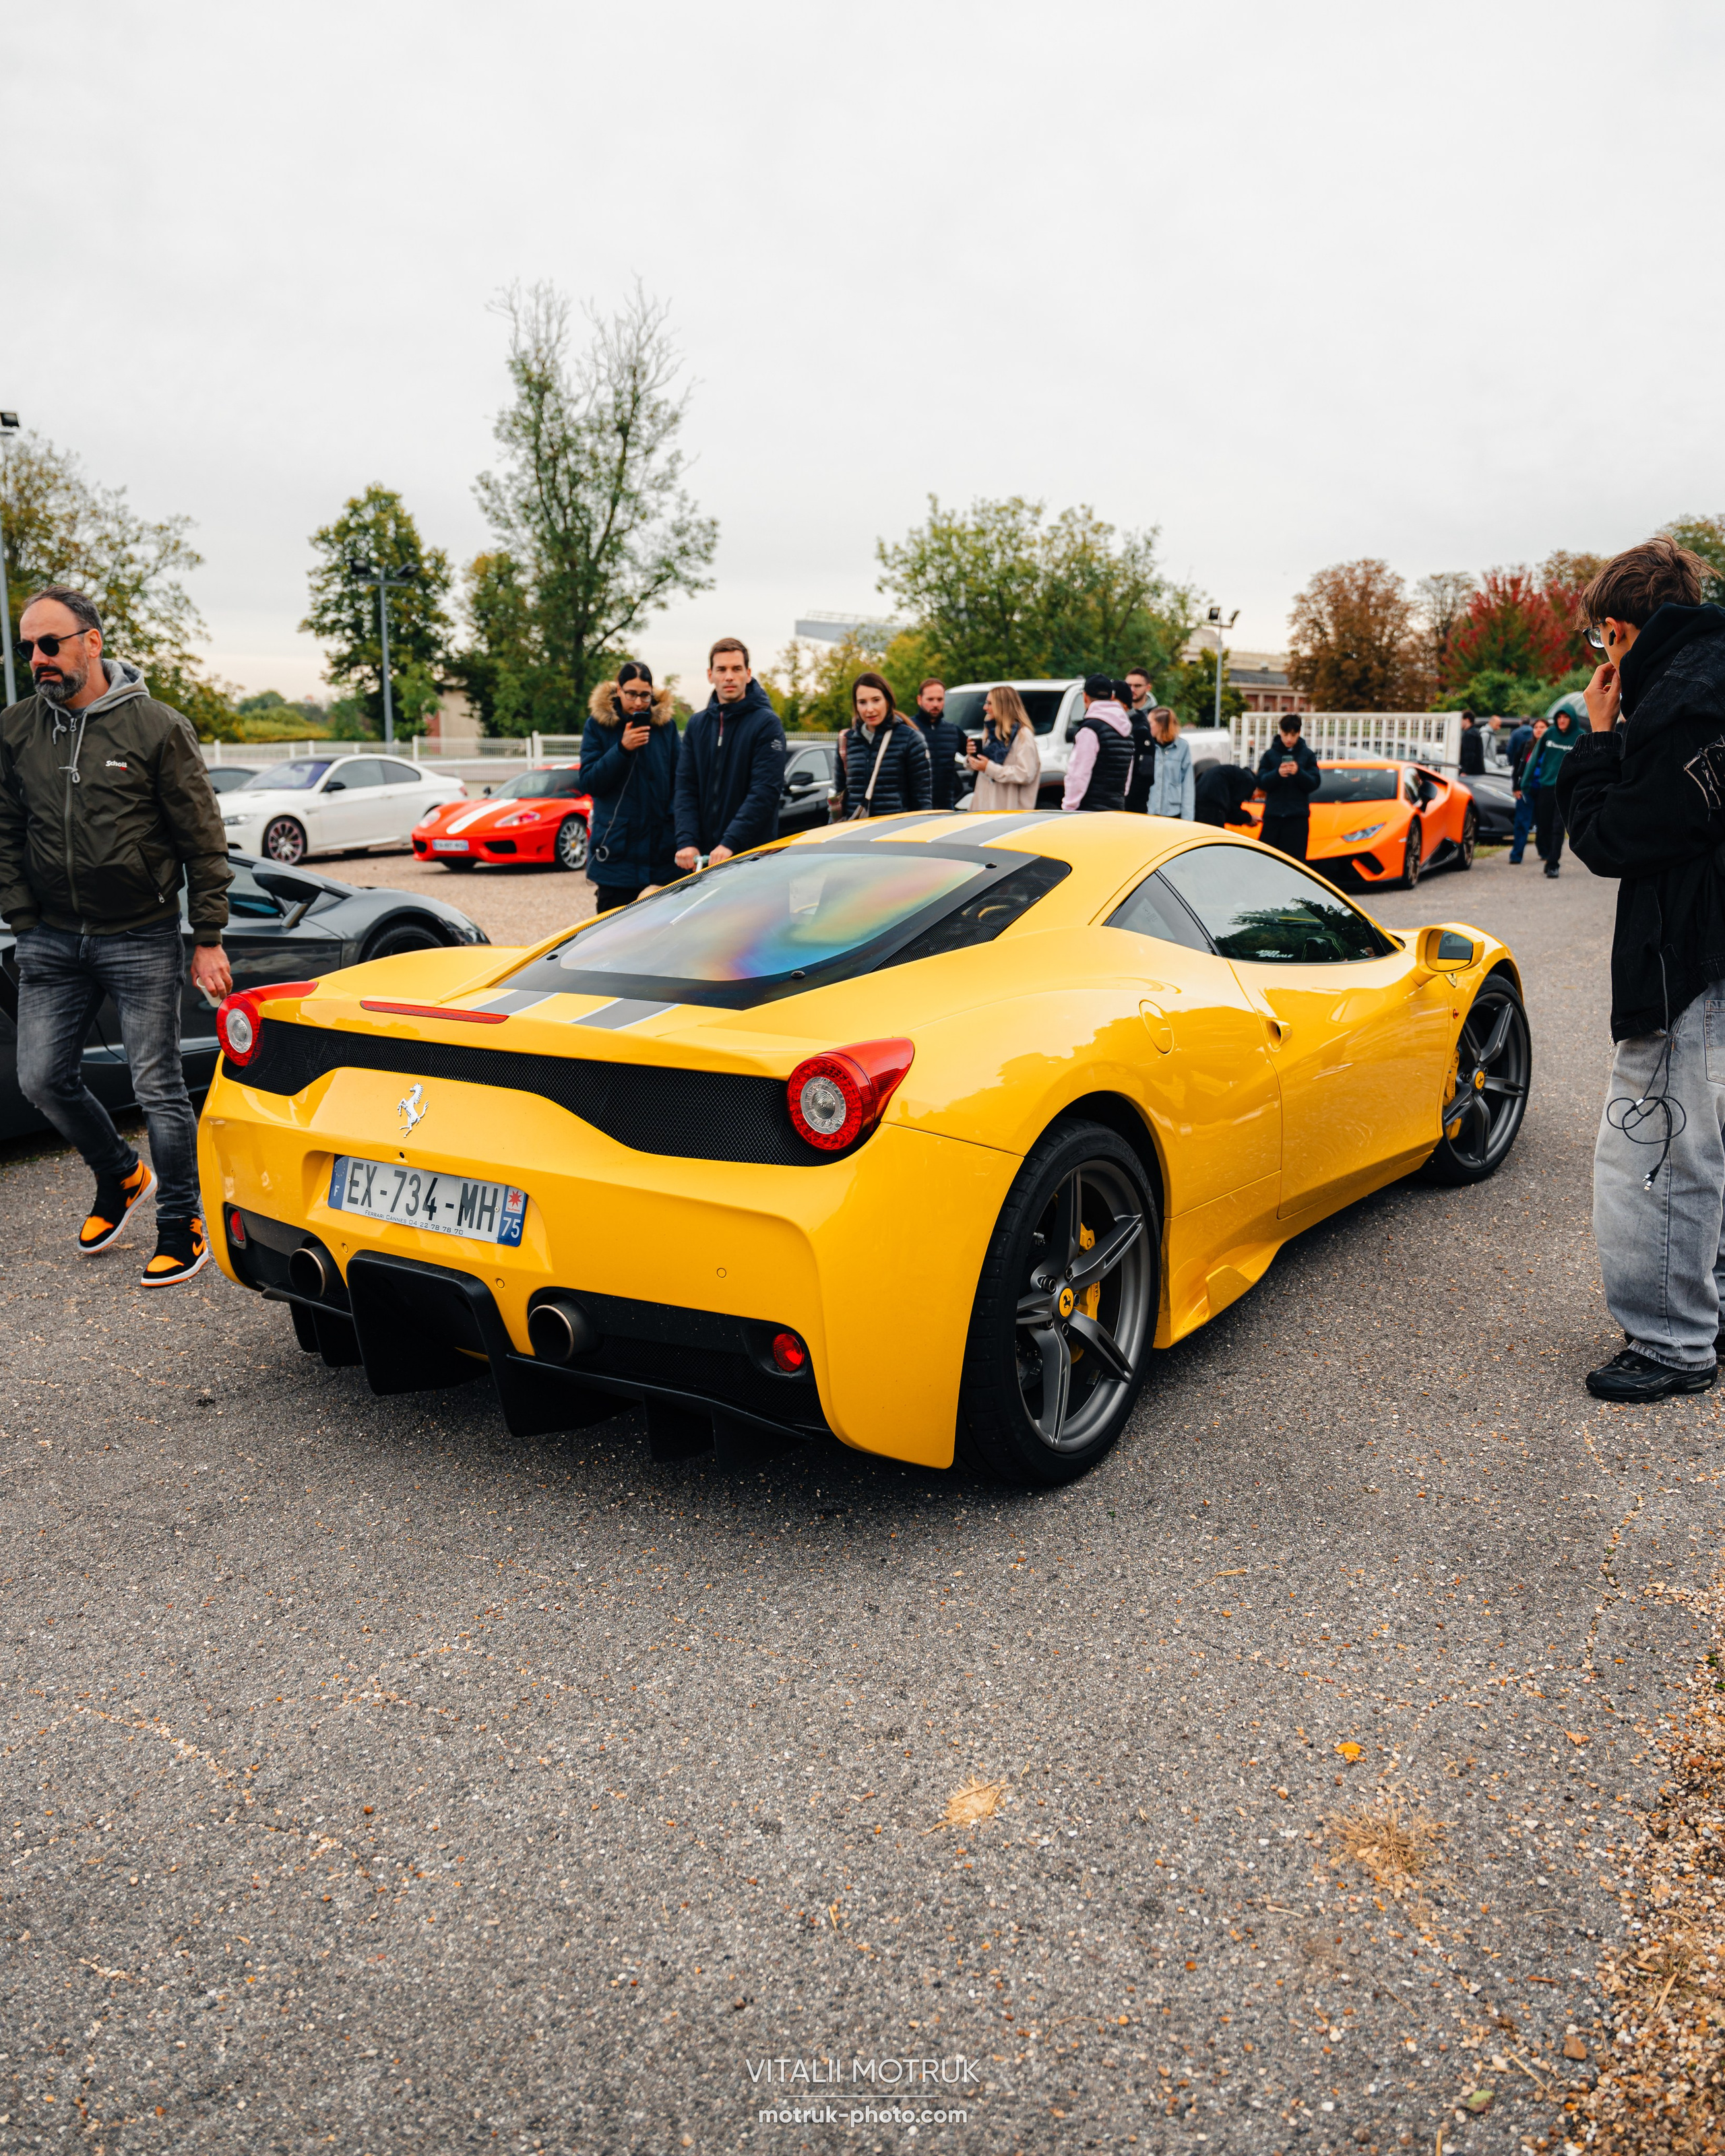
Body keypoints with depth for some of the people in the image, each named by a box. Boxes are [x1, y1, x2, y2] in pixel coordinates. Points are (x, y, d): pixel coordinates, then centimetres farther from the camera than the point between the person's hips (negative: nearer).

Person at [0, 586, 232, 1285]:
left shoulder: (156, 728, -6)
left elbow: (204, 841, -4)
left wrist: (208, 939, -6)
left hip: (141, 937, -4)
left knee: (158, 1088, -1)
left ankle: (182, 1225, 14)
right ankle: (120, 1176, 34)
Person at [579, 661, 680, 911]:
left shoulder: (666, 723, 5)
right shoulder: (598, 724, 1)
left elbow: (678, 778, 9)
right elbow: (589, 781, -4)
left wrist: (676, 818, -4)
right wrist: (622, 749, -17)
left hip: (661, 851, 2)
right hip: (616, 849, -1)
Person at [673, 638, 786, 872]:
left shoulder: (767, 723, -5)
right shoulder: (697, 724, 12)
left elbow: (765, 791, -14)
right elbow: (685, 788, 6)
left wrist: (730, 843, -23)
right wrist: (687, 841, -10)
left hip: (752, 856, -5)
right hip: (702, 855, 5)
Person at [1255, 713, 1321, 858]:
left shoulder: (1307, 755, 6)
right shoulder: (1270, 754, 7)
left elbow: (1315, 784, -1)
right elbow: (1261, 782, -3)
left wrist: (1299, 773, -20)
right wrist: (1277, 773, -22)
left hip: (1298, 817, -1)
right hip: (1273, 815, 1)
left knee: (1295, 860, -4)